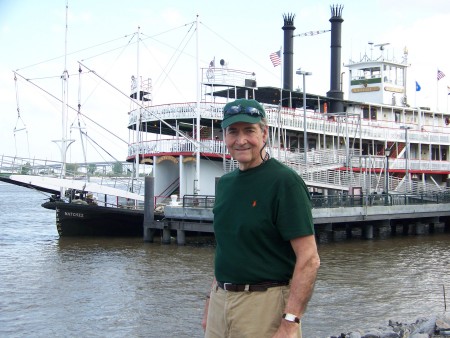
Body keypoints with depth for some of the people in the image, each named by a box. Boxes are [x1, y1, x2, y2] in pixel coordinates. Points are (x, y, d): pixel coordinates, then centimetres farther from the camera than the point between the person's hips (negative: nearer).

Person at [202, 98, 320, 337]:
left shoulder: (285, 181, -11)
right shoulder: (225, 183, 11)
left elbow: (309, 259, -17)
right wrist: (210, 303, 14)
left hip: (266, 304, -6)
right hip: (221, 301, 7)